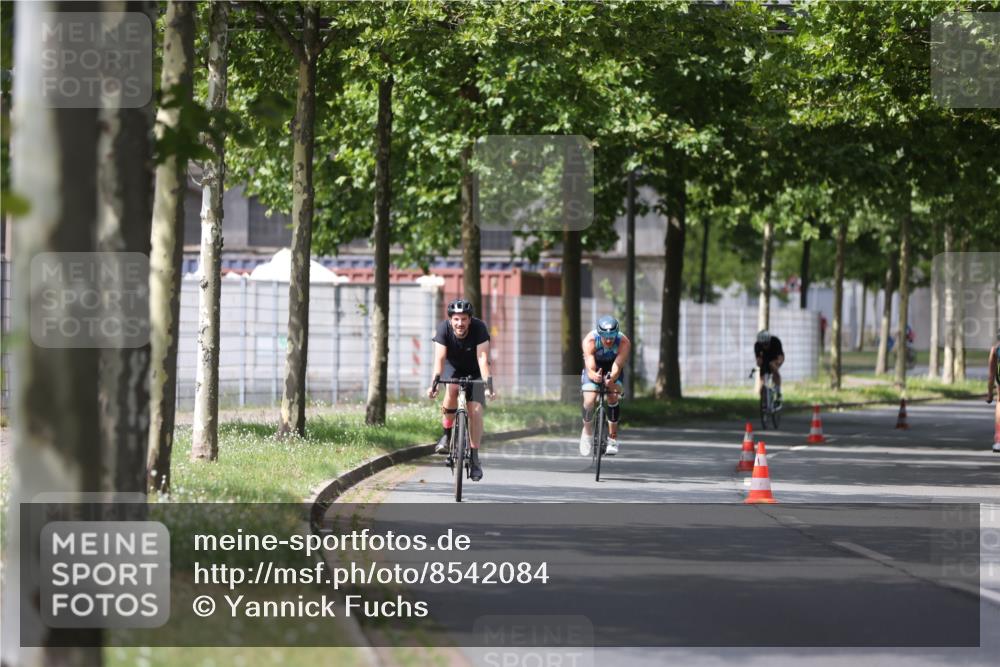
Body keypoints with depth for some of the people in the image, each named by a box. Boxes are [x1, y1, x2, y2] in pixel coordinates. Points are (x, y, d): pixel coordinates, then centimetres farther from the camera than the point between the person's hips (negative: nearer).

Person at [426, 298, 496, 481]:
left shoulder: (479, 328, -29)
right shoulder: (443, 328, -27)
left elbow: (483, 359, -35)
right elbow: (439, 358, -34)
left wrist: (488, 384, -46)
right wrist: (434, 382, -47)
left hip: (474, 370, 0)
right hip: (452, 366, 0)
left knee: (475, 409, -15)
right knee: (451, 391, -32)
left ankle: (474, 457, -6)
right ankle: (447, 435, -13)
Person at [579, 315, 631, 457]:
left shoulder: (624, 343, -33)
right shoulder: (589, 341, -35)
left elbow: (617, 366, -41)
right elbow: (590, 368, -41)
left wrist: (612, 379, -62)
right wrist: (594, 376, -64)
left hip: (613, 367, 1)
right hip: (595, 367, 0)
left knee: (613, 397, -21)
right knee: (589, 401, -17)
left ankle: (613, 438, -9)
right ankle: (587, 433, 11)